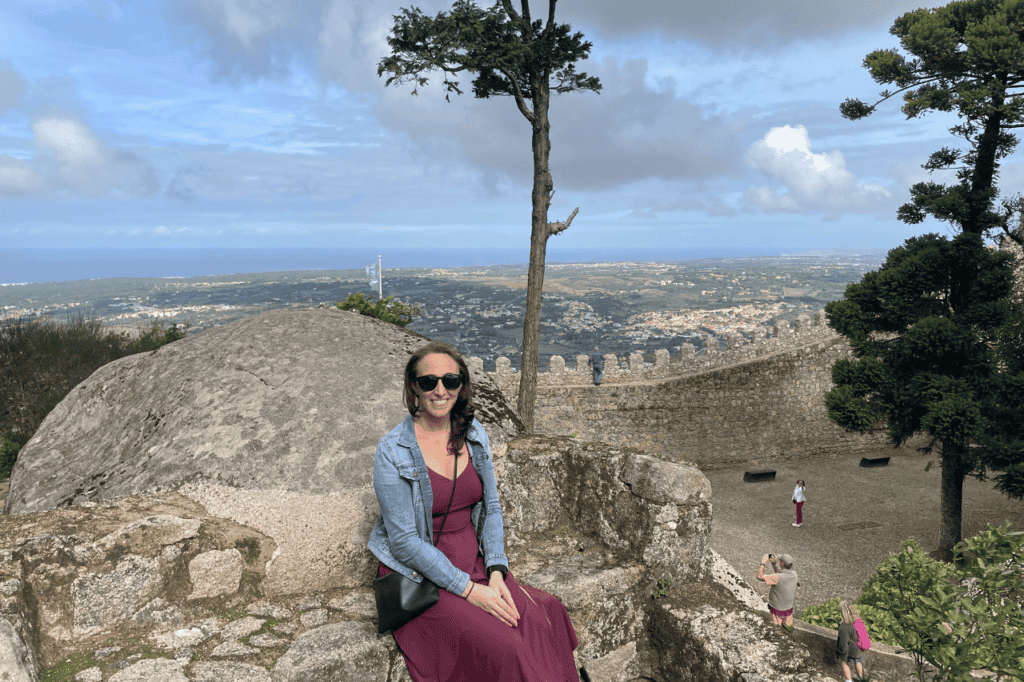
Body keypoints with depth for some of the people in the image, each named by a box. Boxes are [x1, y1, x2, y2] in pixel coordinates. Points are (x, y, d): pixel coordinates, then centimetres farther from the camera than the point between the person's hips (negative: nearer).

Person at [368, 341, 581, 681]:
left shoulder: (474, 434, 2)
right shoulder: (393, 452, -14)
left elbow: (491, 507, 8)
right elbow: (405, 542, -15)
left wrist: (496, 571, -6)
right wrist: (468, 590, -18)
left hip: (474, 561, 5)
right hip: (421, 574, -5)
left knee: (546, 616, -17)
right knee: (501, 647, -23)